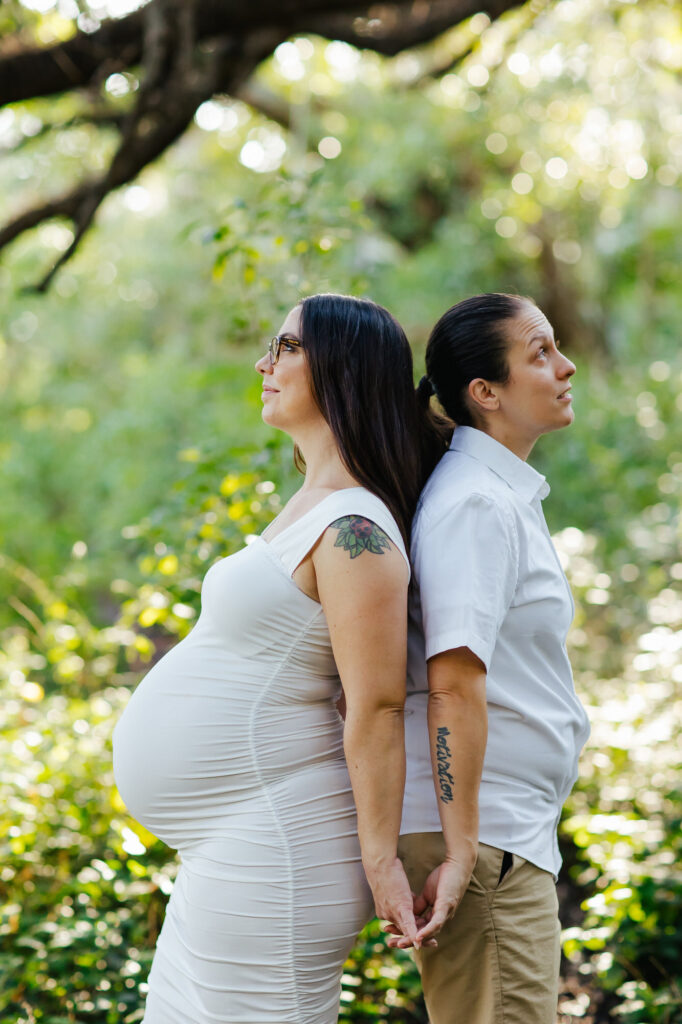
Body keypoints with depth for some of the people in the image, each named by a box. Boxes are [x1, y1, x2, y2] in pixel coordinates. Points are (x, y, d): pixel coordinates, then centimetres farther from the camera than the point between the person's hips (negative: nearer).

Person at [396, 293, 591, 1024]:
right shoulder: (476, 505, -16)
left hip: (505, 831, 10)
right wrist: (461, 852, -23)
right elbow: (453, 684, -23)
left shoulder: (507, 496, 15)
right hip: (476, 833, -10)